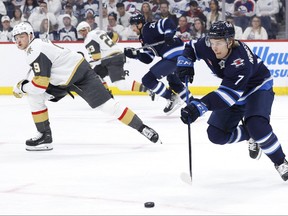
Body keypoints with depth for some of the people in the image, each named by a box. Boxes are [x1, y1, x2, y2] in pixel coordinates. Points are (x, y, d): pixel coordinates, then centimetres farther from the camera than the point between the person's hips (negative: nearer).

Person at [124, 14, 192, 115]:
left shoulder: (149, 29, -8)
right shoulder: (144, 37, 20)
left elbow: (167, 23, -19)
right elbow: (148, 58, 17)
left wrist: (168, 35, -31)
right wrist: (135, 54, 5)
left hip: (175, 56, -11)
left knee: (148, 79, -9)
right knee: (174, 82, 32)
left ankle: (172, 99, -1)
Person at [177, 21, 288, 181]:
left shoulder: (241, 62, -40)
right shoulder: (207, 46, -21)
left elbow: (229, 94, -47)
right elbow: (191, 48, 3)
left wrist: (200, 106, -57)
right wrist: (185, 63, -19)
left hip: (258, 87, -7)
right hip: (233, 88, 7)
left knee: (257, 125, -32)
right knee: (217, 134, -1)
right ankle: (252, 137, 25)